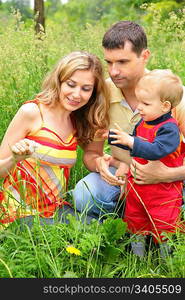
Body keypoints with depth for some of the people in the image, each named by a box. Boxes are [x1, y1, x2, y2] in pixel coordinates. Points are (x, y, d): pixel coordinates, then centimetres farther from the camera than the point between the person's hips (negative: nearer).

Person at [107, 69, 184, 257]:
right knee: (135, 220, 21)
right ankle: (137, 253, 40)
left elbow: (156, 150, -36)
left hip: (162, 190, -8)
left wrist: (131, 141, -39)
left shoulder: (169, 129, -22)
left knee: (163, 224, 3)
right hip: (137, 184, 8)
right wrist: (111, 136, 12)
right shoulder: (142, 123, 4)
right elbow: (135, 145, 20)